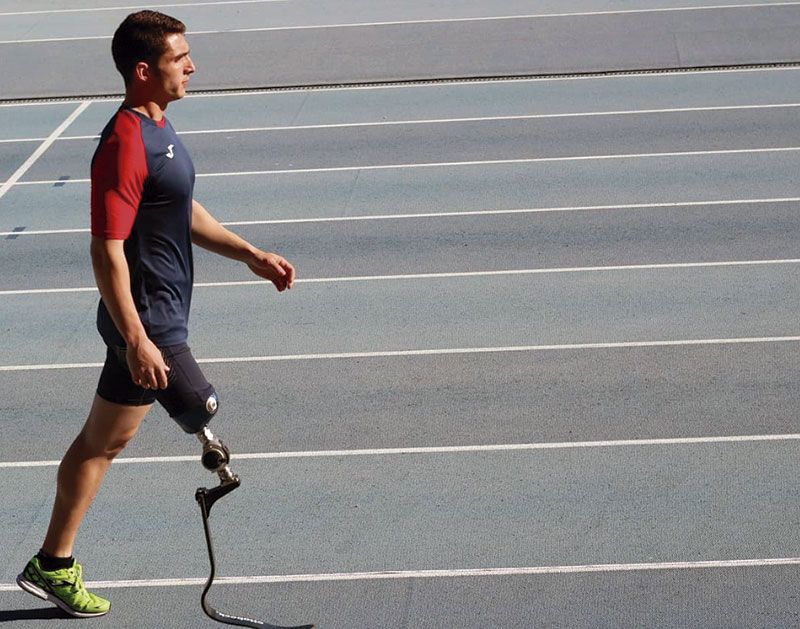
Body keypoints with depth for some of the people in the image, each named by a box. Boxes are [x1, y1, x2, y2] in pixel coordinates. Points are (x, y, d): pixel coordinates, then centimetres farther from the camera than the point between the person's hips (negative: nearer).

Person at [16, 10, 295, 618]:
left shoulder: (156, 128, 11)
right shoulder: (125, 146, -21)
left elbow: (185, 215, 23)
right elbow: (107, 249, -24)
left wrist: (253, 256, 18)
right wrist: (136, 339, -26)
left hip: (152, 316, 10)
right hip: (146, 320, -10)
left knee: (100, 441, 13)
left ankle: (53, 565, 21)